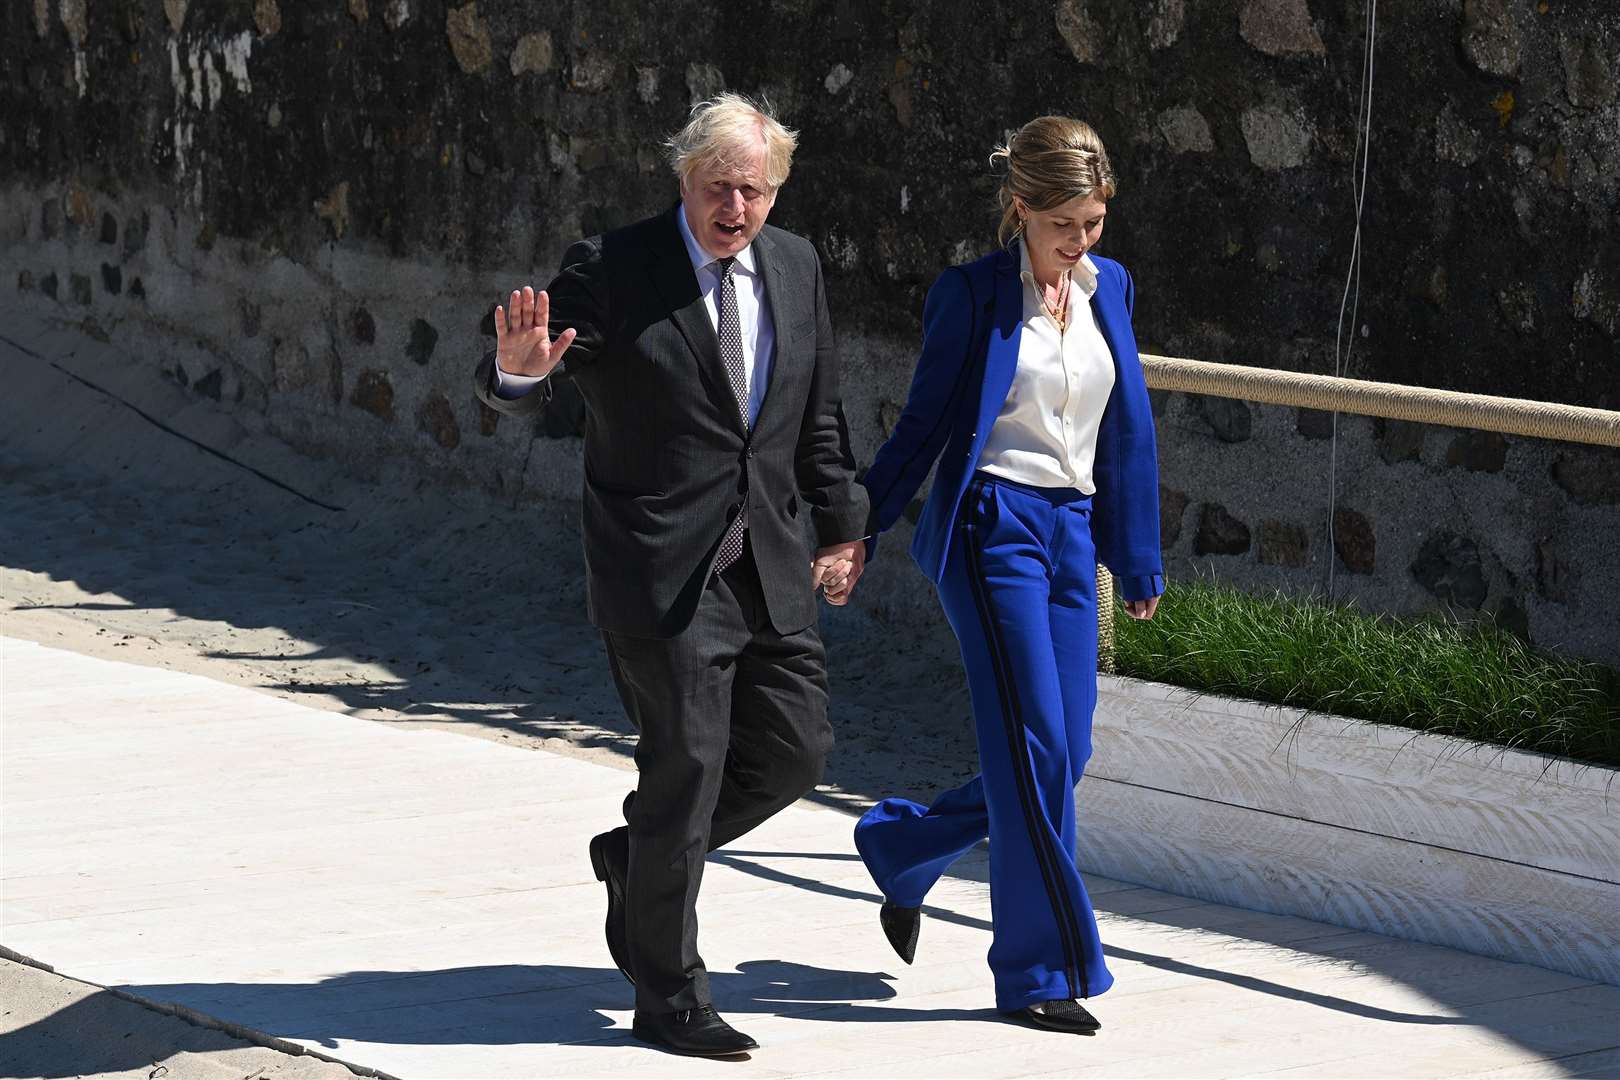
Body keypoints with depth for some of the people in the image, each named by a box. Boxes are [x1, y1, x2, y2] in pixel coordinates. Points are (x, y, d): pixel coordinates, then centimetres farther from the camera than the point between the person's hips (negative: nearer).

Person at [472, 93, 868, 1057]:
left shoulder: (796, 268, 7)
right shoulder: (613, 269, -11)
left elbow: (819, 415, 17)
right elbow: (514, 391, -15)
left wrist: (840, 525, 19)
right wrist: (521, 369, -38)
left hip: (770, 564, 6)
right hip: (664, 571, -6)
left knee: (796, 748, 8)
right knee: (686, 765, -3)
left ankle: (639, 854, 33)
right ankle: (669, 1001, 11)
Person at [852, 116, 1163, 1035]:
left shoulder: (1111, 288, 11)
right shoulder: (972, 295, -6)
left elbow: (1129, 426, 16)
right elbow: (925, 425, -1)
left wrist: (1139, 559, 17)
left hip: (1072, 532, 6)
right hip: (994, 527, -6)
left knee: (1064, 754, 4)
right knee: (1036, 749, -9)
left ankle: (902, 848, 27)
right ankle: (1041, 970, -1)